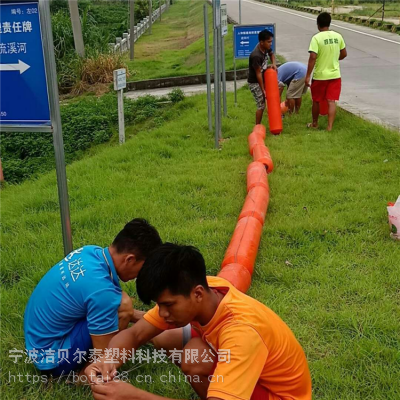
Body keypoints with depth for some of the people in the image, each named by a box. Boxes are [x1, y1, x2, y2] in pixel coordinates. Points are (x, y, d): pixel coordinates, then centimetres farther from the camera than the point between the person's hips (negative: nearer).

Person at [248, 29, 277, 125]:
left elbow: (271, 54, 19)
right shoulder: (256, 56, -31)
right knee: (261, 105, -7)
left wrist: (274, 63, -2)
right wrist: (263, 90, -21)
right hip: (255, 83, -9)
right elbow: (258, 74, -26)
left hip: (263, 79, 9)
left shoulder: (266, 48, -6)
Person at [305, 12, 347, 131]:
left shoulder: (316, 38, -15)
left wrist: (308, 76, -16)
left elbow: (312, 58, -20)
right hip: (335, 75, 3)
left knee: (316, 101, 15)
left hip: (320, 75, -3)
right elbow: (344, 54, 9)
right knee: (331, 101, 3)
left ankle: (314, 123, 30)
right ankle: (329, 126, -3)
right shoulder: (338, 36, 0)